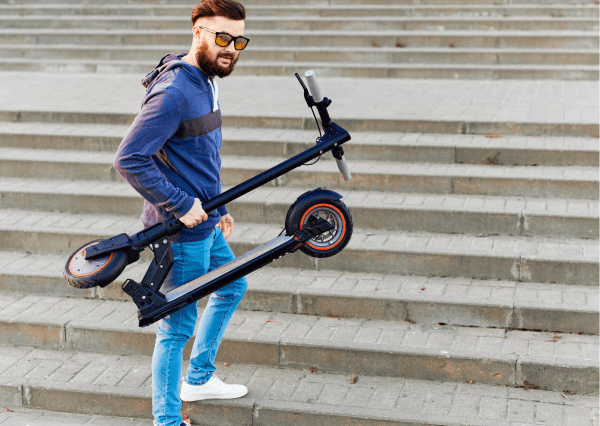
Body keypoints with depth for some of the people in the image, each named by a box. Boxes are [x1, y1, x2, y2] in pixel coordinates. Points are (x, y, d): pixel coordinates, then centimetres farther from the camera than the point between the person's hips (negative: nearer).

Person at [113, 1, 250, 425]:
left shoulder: (207, 80, 9)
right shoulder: (173, 92, -23)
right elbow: (129, 159, -28)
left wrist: (218, 207, 23)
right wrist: (181, 205, -23)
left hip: (205, 220, 10)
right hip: (183, 230, -10)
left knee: (232, 287, 26)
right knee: (178, 326, 0)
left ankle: (199, 378, 41)